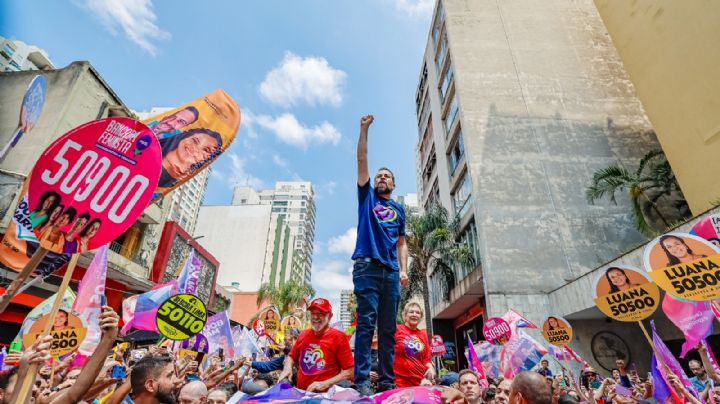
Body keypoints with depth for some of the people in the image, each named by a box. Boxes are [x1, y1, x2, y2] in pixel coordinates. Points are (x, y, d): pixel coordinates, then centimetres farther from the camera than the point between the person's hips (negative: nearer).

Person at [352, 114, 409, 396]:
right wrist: (364, 129, 5)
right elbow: (361, 160, 8)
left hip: (391, 270, 3)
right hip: (367, 266, -3)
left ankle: (386, 381, 10)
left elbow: (401, 243, 17)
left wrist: (404, 269, 4)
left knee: (388, 327, 4)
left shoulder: (399, 209, 21)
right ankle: (362, 380, -4)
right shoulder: (367, 196, 15)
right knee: (366, 322, -8)